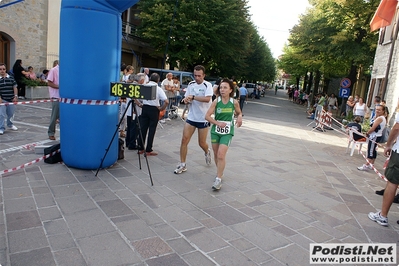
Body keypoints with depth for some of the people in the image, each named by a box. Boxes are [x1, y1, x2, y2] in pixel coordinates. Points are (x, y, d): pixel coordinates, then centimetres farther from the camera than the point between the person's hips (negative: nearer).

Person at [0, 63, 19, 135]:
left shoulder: (11, 78, 5)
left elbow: (15, 87, 5)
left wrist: (15, 96, -4)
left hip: (11, 100, 3)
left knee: (11, 114, 16)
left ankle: (10, 125, 37)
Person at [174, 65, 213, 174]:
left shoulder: (207, 85, -10)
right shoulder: (191, 84, 6)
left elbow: (207, 99, -27)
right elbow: (186, 98, 13)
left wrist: (193, 97, -27)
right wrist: (186, 100, -11)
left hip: (203, 119, -4)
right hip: (191, 117, 4)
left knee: (202, 143, 6)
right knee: (184, 140, -5)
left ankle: (207, 152, 42)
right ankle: (182, 165, 6)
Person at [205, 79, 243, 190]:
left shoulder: (234, 102, -6)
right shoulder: (216, 101, -6)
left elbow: (239, 113, 13)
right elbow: (207, 116, -6)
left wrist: (239, 117, -10)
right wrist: (218, 123, -17)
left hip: (227, 132, -2)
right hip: (215, 130, 2)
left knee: (221, 155, -14)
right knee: (216, 154, 14)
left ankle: (218, 180, -6)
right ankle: (220, 172, 39)